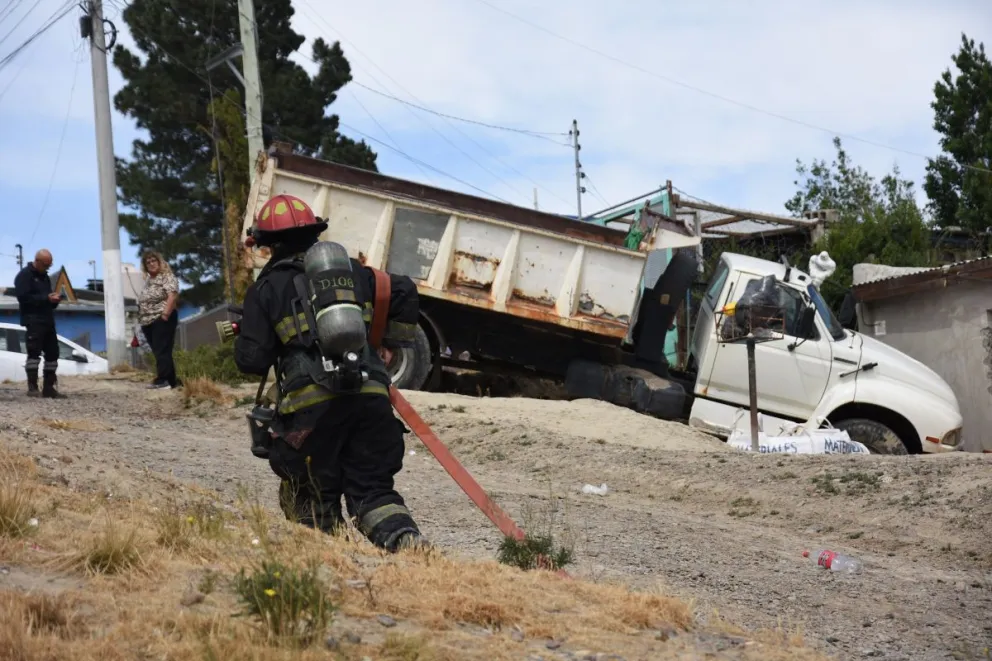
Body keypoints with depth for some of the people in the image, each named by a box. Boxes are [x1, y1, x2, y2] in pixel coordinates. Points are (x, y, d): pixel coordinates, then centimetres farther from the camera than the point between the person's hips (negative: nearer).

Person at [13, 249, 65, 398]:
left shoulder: (45, 277, 21)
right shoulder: (24, 275, -5)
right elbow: (23, 297, -16)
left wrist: (54, 300, 1)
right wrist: (46, 298, -20)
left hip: (47, 320, 8)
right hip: (33, 320, -8)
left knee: (52, 352, 4)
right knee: (34, 351, -14)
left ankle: (48, 387, 8)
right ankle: (32, 387, -16)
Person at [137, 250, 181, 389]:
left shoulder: (167, 277, -6)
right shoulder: (148, 280, 20)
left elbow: (173, 295, -19)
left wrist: (165, 314, -24)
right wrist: (141, 318, 19)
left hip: (161, 320, -9)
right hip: (148, 322, 9)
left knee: (162, 351, -14)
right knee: (158, 352, 7)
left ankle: (162, 380, -18)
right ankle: (171, 381, 10)